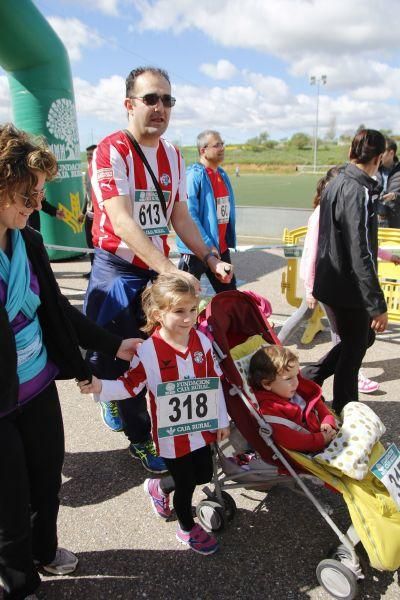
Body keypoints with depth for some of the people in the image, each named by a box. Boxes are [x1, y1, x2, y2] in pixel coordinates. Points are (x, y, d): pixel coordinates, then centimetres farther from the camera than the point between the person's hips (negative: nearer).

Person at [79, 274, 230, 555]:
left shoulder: (202, 340, -7)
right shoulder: (148, 351, -21)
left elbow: (215, 381, 2)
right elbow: (131, 384, -11)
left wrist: (222, 419, 7)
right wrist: (100, 386, -30)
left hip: (201, 426, 5)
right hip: (171, 432, -5)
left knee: (204, 475, 19)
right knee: (185, 482, 12)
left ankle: (159, 488, 45)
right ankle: (187, 528, 42)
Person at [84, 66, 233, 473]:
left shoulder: (172, 155, 8)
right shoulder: (112, 151, -13)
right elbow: (121, 221, -24)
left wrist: (210, 258, 0)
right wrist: (168, 269, -32)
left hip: (159, 270, 6)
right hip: (118, 270, -6)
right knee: (119, 356, 1)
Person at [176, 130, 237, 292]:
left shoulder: (222, 175, 11)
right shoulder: (194, 175, -14)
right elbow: (190, 215, -20)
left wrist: (228, 241, 13)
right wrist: (207, 245, -21)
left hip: (221, 248, 8)